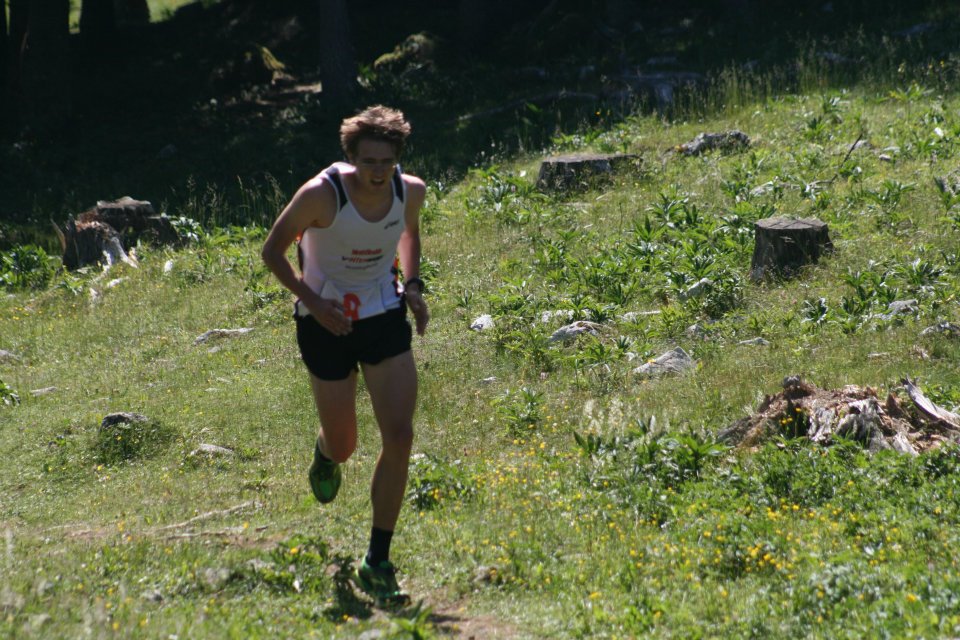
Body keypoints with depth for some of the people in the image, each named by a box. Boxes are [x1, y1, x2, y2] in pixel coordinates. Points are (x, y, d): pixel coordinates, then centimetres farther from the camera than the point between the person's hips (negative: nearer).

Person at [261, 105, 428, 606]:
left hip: (385, 317, 3)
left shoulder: (410, 191, -10)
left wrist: (412, 284, 0)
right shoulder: (321, 195, -23)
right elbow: (272, 252, -10)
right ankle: (326, 454, 51)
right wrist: (312, 301, -21)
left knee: (399, 438, -11)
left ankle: (377, 562, -2)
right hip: (327, 322, -3)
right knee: (343, 446, 9)